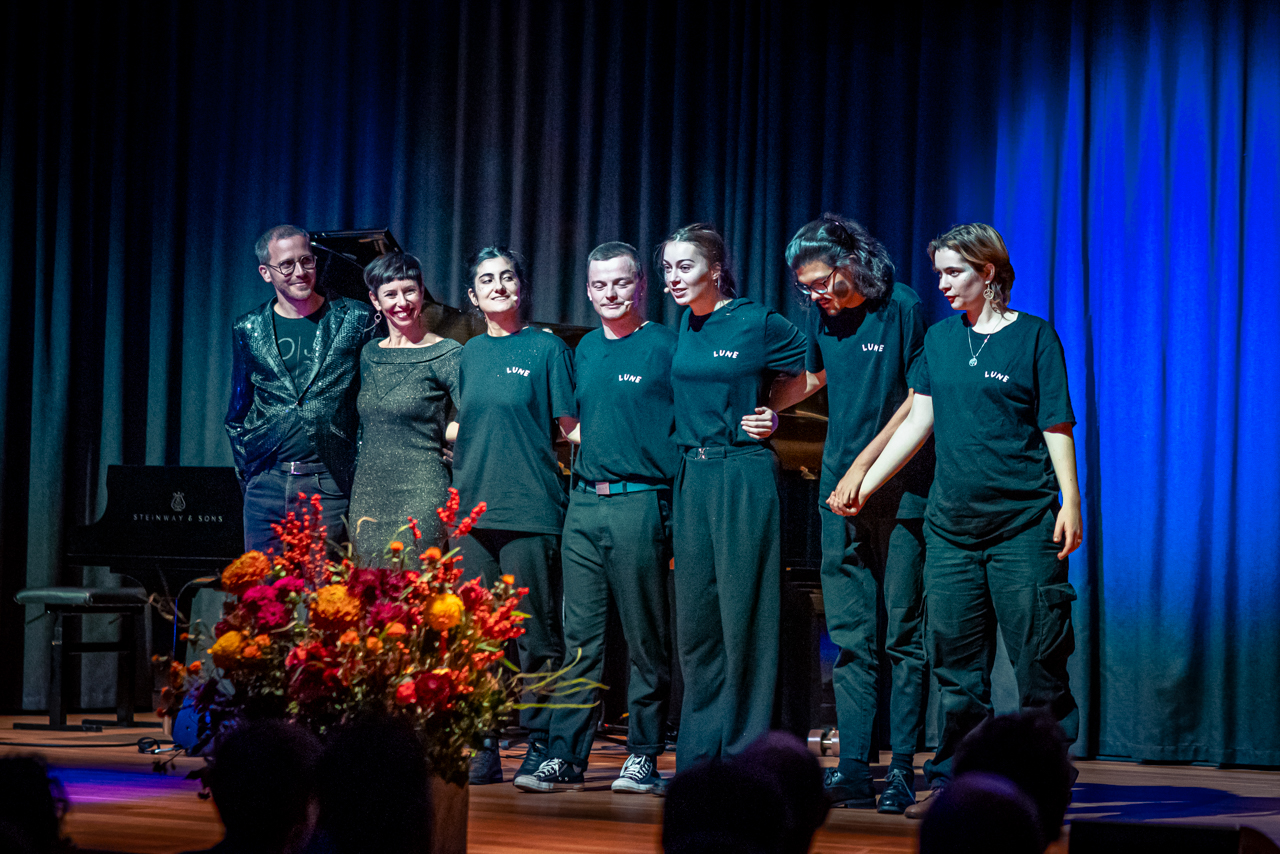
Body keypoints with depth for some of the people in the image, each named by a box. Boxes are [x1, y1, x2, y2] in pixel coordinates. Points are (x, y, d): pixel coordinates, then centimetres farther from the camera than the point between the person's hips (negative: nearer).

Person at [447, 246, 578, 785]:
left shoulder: (546, 349, 1)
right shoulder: (469, 355, 15)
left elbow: (571, 428, -1)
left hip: (530, 511, -5)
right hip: (473, 509, 5)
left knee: (536, 633, -3)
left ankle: (541, 745, 3)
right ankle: (481, 748, 9)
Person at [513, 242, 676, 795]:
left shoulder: (665, 346, -2)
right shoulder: (586, 349, 16)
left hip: (640, 503, -6)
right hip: (583, 503, 6)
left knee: (645, 639, 0)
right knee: (580, 636, 4)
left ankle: (644, 754, 6)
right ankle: (565, 756, 4)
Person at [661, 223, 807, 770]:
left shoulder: (758, 324, -7)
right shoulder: (685, 326, 11)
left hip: (743, 476, -7)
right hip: (691, 478, 7)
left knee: (743, 618, -4)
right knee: (695, 618, 8)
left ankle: (745, 754, 1)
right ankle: (699, 755, 15)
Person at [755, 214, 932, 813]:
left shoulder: (903, 309, -7)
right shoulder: (824, 315, 11)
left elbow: (921, 402, -10)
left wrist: (864, 467, -13)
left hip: (900, 490, -6)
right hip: (841, 493, 6)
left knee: (903, 633, -4)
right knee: (850, 637, 2)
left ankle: (902, 768, -1)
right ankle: (854, 768, 1)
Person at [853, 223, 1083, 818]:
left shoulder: (1033, 336, 0)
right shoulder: (939, 339, 13)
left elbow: (1057, 427, -2)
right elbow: (919, 420, 16)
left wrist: (1070, 501, -10)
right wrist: (865, 484, 12)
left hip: (1025, 524, -4)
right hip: (952, 525, 5)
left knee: (1038, 660, -5)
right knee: (957, 666, 5)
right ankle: (951, 782, 9)